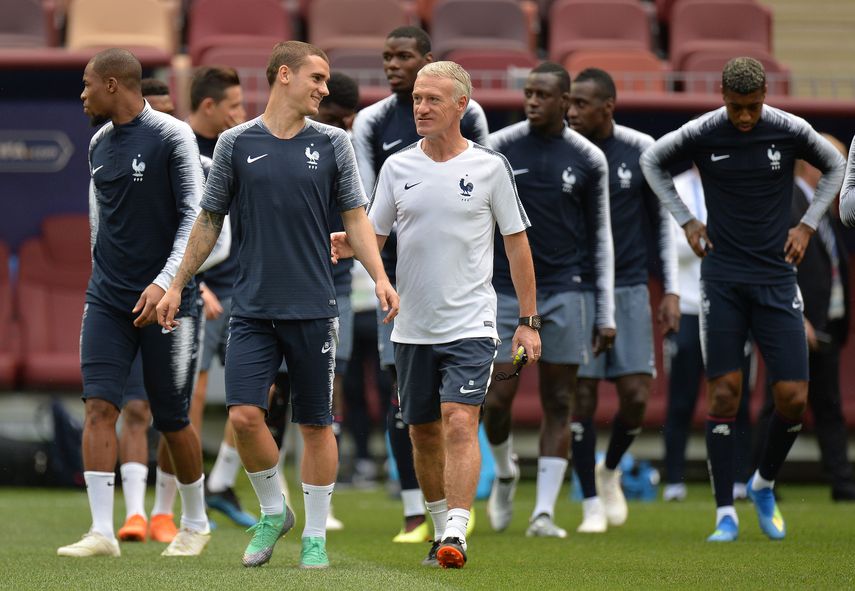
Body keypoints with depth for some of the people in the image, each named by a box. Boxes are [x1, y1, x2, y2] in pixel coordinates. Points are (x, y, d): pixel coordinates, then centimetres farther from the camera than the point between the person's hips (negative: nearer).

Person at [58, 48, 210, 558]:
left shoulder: (172, 136, -10)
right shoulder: (99, 144, 11)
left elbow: (195, 216, -15)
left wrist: (165, 281, -25)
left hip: (168, 301, -5)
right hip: (108, 300, 5)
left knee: (172, 420, 3)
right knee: (100, 405, -11)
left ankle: (196, 524, 23)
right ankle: (102, 532, -15)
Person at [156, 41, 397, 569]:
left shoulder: (333, 144, 4)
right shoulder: (237, 143, 3)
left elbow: (355, 217, 5)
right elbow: (210, 220, 11)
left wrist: (380, 277, -9)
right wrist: (177, 285, 11)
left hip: (313, 308, 0)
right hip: (253, 308, 0)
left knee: (316, 425, 3)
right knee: (245, 415, -11)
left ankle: (316, 535, 14)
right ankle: (273, 512, 12)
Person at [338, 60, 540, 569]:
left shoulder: (490, 166, -1)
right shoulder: (398, 167, 6)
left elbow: (517, 243, 4)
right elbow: (373, 237, 10)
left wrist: (529, 321, 2)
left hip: (470, 323, -4)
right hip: (412, 327, 4)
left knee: (460, 423, -17)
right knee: (424, 432, 10)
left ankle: (456, 534, -22)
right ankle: (441, 526, 26)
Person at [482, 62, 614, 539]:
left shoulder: (589, 159, 1)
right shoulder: (498, 148, -1)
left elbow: (600, 236, 7)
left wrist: (606, 312, 2)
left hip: (563, 290, 0)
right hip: (506, 289, 0)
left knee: (558, 403, -2)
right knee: (498, 399, -5)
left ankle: (545, 512, 2)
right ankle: (505, 473, 26)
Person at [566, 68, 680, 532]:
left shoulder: (642, 150, -2)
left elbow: (663, 221, 7)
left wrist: (671, 290, 3)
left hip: (629, 288, 1)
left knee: (636, 395, -6)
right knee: (583, 395, -5)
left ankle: (610, 470, 23)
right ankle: (592, 504, 8)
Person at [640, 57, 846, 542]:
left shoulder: (790, 131, -4)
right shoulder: (701, 134, -5)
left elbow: (835, 166, 16)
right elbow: (652, 161, 14)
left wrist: (807, 225, 8)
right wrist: (685, 220, 8)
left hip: (777, 277, 1)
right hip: (722, 278, -1)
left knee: (794, 397, -5)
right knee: (724, 392, -6)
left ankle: (764, 484, 21)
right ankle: (726, 514, 1)